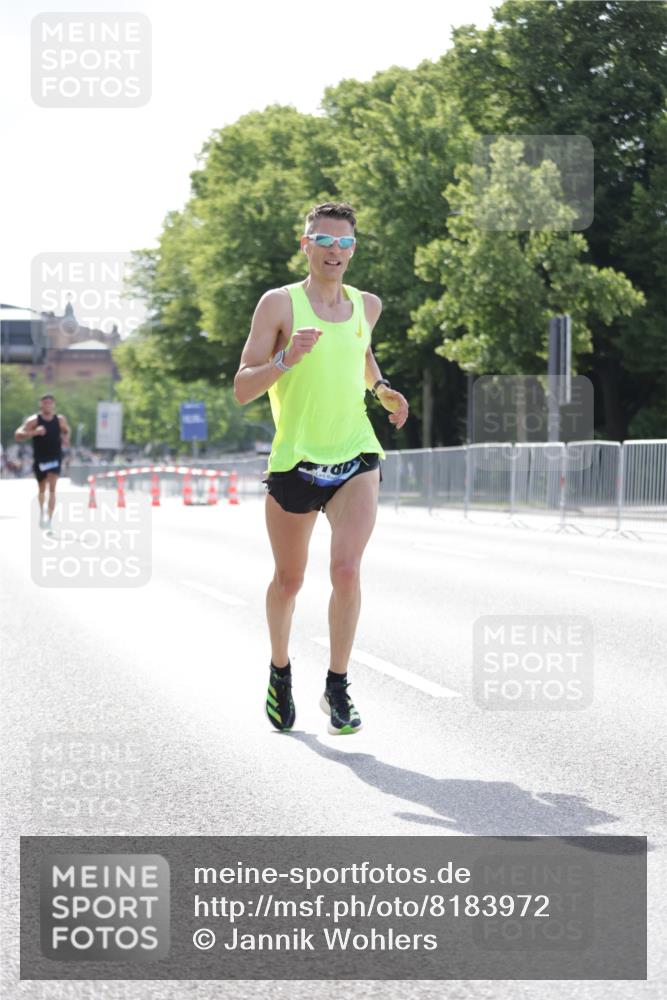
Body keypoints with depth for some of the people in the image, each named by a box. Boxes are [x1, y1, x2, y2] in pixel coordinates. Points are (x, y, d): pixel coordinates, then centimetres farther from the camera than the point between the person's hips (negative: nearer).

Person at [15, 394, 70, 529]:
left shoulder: (60, 420, -1)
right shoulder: (33, 420, -9)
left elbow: (66, 431, 21)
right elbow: (18, 435, -19)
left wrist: (66, 438, -3)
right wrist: (34, 432, -33)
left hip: (55, 458, 0)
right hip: (39, 459, 0)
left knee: (52, 487, -18)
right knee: (42, 489, 15)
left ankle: (49, 517, -26)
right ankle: (42, 513, 40)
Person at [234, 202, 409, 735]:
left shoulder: (367, 306, 9)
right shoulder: (279, 303, -5)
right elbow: (242, 388, -9)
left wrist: (382, 388, 13)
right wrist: (286, 358, -25)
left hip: (356, 458, 2)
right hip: (294, 461, -2)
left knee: (346, 568, -17)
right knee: (288, 580, 11)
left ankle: (337, 687, -4)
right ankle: (280, 672, 37)